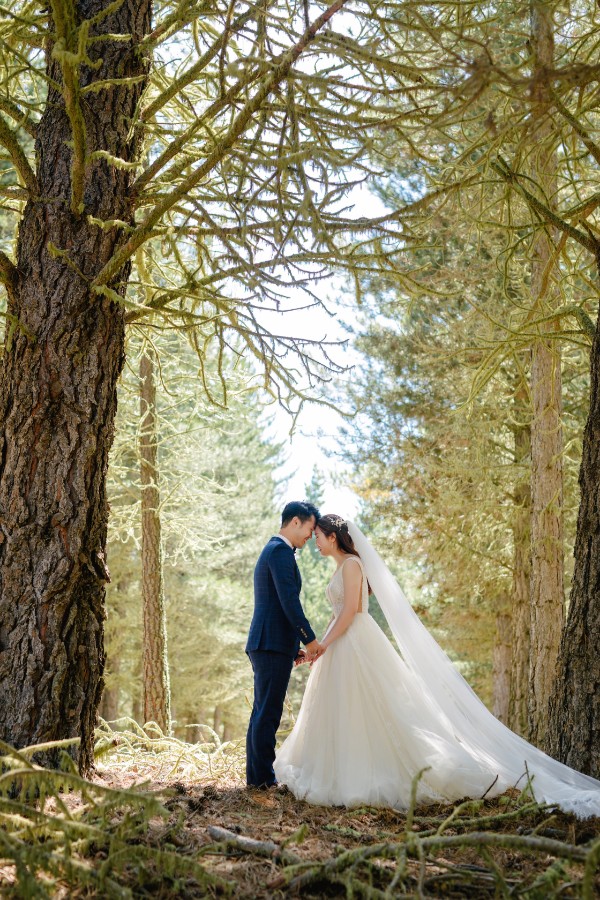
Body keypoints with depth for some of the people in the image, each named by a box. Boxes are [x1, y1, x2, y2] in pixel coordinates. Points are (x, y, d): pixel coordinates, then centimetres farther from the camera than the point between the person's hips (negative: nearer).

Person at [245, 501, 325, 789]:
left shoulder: (272, 550, 22)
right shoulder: (281, 551, -11)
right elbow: (289, 601, -19)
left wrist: (295, 645, 22)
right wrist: (310, 639, -14)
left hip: (265, 644, 11)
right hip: (273, 644, -11)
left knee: (263, 712, 13)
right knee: (268, 713, -6)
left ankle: (257, 776, 19)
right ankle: (263, 778, -2)